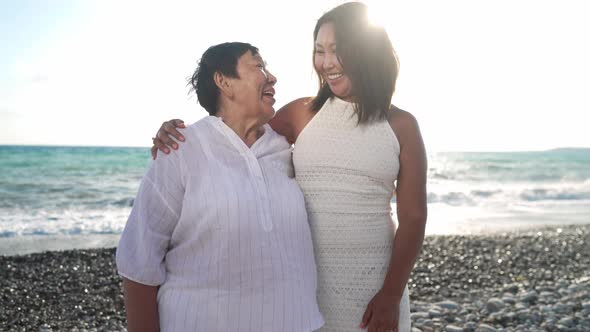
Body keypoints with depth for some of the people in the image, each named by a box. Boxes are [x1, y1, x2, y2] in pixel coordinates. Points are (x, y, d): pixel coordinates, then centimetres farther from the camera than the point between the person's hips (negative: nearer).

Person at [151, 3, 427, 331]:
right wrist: (182, 136, -13)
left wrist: (391, 295, -9)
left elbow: (413, 217, -2)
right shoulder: (302, 114, 2)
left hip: (374, 278, -1)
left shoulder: (401, 125, -1)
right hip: (306, 274, 1)